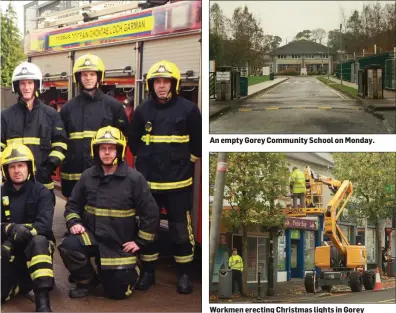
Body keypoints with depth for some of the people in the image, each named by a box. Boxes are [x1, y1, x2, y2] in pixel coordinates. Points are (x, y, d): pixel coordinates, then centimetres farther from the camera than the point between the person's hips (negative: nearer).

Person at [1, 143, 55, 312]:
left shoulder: (41, 192, -3)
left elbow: (44, 226, -16)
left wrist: (23, 230, -34)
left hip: (37, 246, -2)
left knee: (38, 241, -39)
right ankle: (21, 281, 11)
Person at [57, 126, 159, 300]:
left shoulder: (134, 178, -11)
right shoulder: (88, 176, -1)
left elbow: (150, 213, -8)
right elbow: (73, 204, 10)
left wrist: (140, 241, -7)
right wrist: (73, 222, -10)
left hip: (120, 244, -2)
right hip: (91, 235, 2)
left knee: (117, 292, 0)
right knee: (68, 247, -29)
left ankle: (129, 268, 36)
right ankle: (86, 280, 1)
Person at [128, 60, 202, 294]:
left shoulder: (189, 109, -6)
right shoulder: (143, 111, 3)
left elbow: (198, 143, 2)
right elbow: (134, 142, 15)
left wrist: (184, 164, 5)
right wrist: (148, 162, 13)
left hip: (178, 182, -3)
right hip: (148, 181, 3)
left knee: (181, 229, 2)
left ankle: (185, 274, 15)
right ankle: (148, 272, 24)